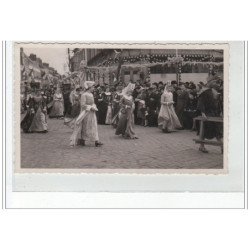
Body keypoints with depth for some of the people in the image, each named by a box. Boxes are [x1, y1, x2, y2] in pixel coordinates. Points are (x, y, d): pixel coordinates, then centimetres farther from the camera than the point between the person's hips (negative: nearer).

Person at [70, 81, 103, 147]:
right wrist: (91, 108, -20)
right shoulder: (84, 95, -13)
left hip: (92, 113, 8)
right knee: (84, 127, 1)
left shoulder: (91, 94, 12)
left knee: (94, 127, 4)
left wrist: (94, 107, 2)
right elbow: (82, 105, -19)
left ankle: (96, 141, 4)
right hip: (86, 113, -8)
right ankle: (81, 141, 12)